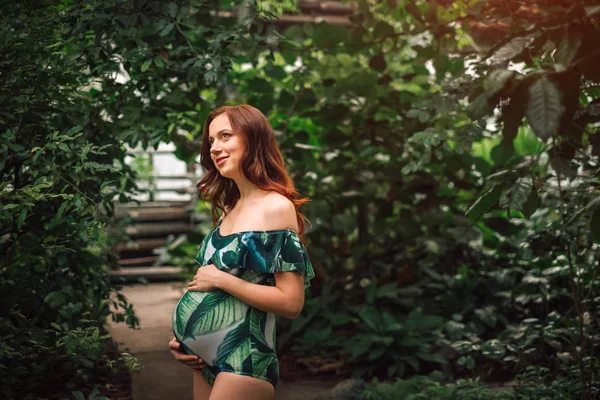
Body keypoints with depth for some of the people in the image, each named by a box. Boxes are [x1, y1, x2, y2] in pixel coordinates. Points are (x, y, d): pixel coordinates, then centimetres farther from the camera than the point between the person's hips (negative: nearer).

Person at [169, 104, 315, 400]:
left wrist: (220, 279, -15)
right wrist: (183, 336, 5)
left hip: (242, 358, -8)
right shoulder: (228, 210, 9)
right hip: (206, 356, 8)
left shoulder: (277, 207, -13)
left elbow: (291, 302, -19)